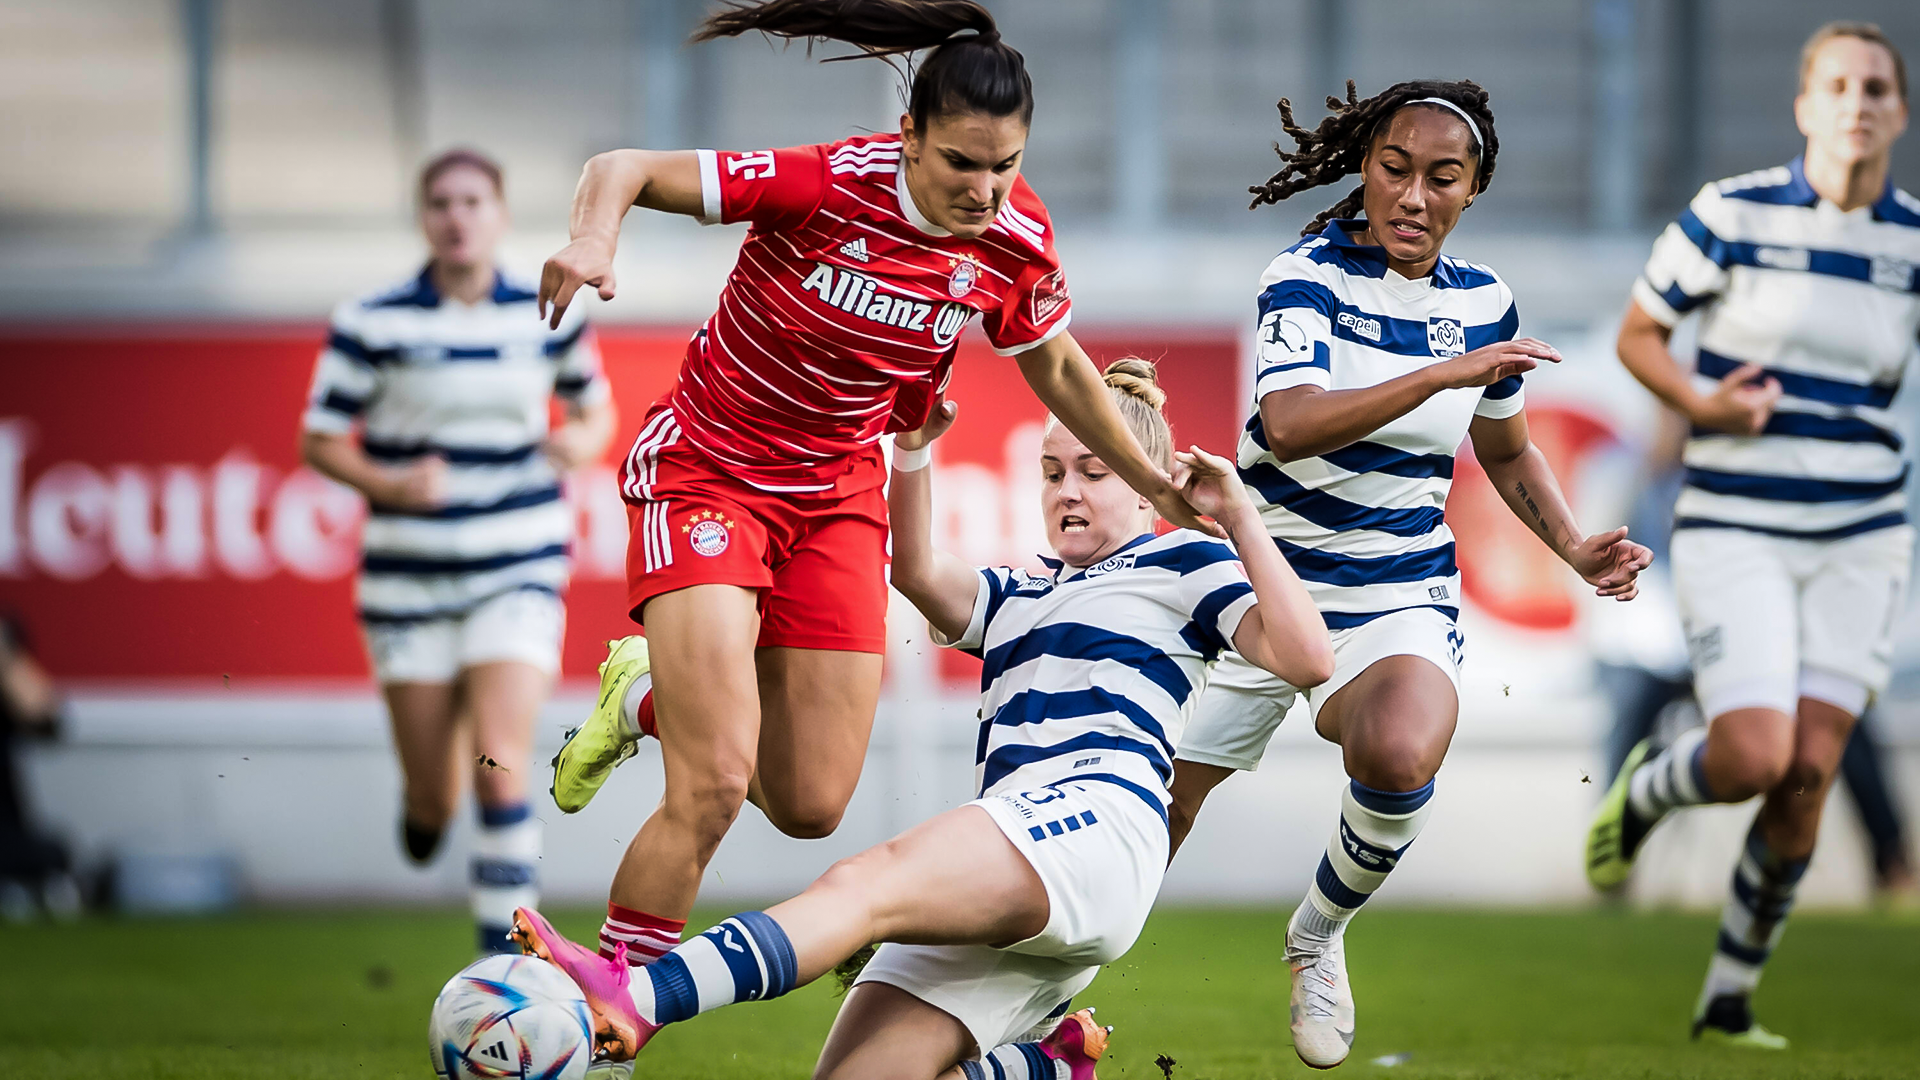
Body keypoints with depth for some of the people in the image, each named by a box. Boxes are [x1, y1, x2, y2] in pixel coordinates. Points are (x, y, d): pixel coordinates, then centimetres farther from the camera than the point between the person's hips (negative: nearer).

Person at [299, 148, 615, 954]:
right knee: (434, 799, 6)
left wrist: (582, 444, -7)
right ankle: (426, 802, 46)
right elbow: (319, 441, 0)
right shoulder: (371, 324, -5)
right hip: (410, 579, 0)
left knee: (500, 767, -17)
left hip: (518, 575, 0)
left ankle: (503, 959, -10)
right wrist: (390, 485, -18)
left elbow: (595, 409, 17)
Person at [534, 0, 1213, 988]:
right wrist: (592, 243, -43)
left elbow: (1055, 367, 11)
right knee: (714, 787, -18)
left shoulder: (1016, 244, -10)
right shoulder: (824, 186, -25)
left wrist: (1155, 484, 16)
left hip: (838, 494, 5)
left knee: (812, 806, 4)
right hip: (705, 472, -5)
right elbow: (623, 170, -22)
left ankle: (653, 698, 32)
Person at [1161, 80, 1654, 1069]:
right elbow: (1290, 427, -29)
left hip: (1402, 593, 2)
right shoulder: (1308, 276, -11)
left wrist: (1578, 551, 7)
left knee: (1399, 756, -31)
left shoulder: (1482, 300, 4)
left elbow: (1507, 453, 22)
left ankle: (1317, 937, -3)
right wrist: (1446, 372, -36)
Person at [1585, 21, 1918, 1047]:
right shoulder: (1730, 214, -6)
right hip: (1734, 530, -3)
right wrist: (1700, 403, -14)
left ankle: (1729, 996, 11)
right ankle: (1643, 789, 20)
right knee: (1755, 759, -17)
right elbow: (1637, 333, 3)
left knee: (1810, 770, -5)